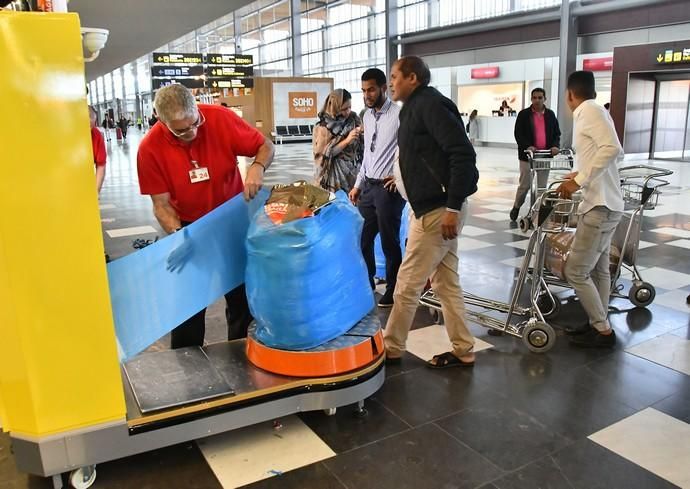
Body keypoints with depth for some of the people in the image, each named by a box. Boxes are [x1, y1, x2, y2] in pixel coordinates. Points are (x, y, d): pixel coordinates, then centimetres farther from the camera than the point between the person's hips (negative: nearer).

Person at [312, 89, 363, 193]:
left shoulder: (353, 119, 4)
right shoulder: (322, 127, -6)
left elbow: (363, 143, 11)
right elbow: (326, 153, -10)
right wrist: (347, 140, -17)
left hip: (354, 170, 3)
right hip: (336, 174, -3)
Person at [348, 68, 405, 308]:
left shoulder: (399, 115, -12)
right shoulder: (367, 116, 12)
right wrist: (358, 185, 17)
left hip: (388, 187, -7)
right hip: (368, 186, 7)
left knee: (389, 242, 3)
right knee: (363, 238, 14)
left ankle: (393, 290, 19)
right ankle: (366, 282, 31)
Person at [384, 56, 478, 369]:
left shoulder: (430, 104, -12)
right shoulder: (415, 108, 17)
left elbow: (463, 154, -20)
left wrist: (453, 207, -23)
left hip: (438, 209, -10)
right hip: (432, 206, 10)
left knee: (408, 283, 1)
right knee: (445, 283, 13)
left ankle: (390, 348, 17)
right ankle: (462, 351, 22)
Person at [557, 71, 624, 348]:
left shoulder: (588, 111, -13)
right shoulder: (595, 111, 13)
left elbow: (612, 149, -27)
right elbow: (615, 154, 19)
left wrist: (579, 181, -25)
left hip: (599, 206, -10)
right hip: (604, 204, 10)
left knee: (575, 272, -4)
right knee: (599, 269, 16)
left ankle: (603, 330, 6)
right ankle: (599, 325, 26)